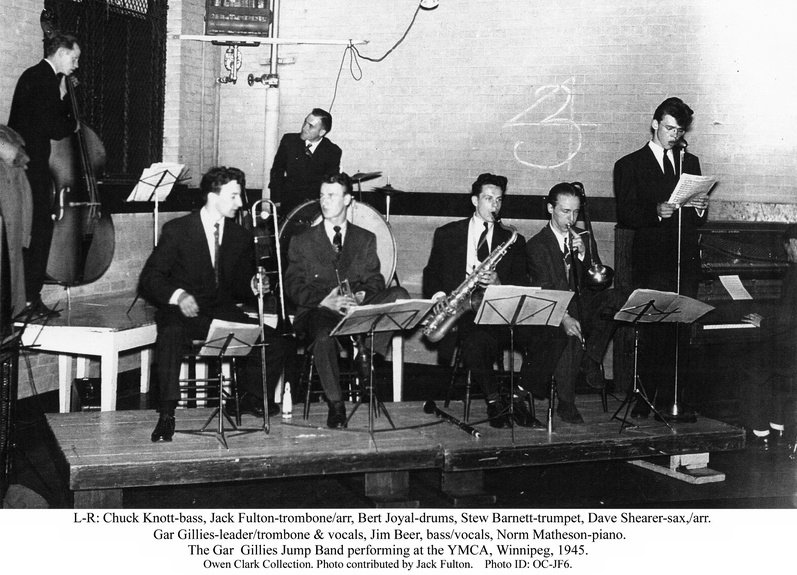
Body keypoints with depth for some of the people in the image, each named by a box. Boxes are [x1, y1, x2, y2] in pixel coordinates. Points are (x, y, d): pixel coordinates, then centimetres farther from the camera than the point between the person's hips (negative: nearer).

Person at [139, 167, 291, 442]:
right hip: (183, 312, -4)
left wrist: (252, 285, -6)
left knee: (277, 343, -14)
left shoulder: (240, 236, 10)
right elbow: (149, 279, -6)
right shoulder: (177, 230, -3)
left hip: (223, 312, 4)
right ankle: (167, 414, -28)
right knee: (170, 337, -40)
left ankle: (251, 397, 12)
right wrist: (178, 295, -26)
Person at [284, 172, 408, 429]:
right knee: (323, 336, -39)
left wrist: (362, 295, -15)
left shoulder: (366, 239, 18)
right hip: (318, 311, -2)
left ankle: (366, 349, -17)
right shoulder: (302, 241, 12)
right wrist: (325, 300, -16)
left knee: (399, 295, -25)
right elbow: (293, 287, 3)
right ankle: (335, 404, -20)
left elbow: (375, 280, 10)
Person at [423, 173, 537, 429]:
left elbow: (522, 284, 8)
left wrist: (498, 283, -13)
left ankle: (496, 402, -22)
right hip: (460, 310, -1)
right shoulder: (447, 234, 15)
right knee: (476, 341, -35)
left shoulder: (513, 241, 16)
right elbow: (431, 274, 13)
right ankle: (504, 399, -25)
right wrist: (438, 295, -9)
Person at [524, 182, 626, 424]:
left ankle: (590, 359, -12)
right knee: (573, 335, -36)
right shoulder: (537, 245, -3)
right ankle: (565, 404, -25)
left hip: (582, 307, 5)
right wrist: (565, 318, -31)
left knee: (615, 298, -25)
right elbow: (544, 291, -15)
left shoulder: (582, 237, 12)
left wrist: (583, 254, -14)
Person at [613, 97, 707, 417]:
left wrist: (700, 209, -2)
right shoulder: (629, 165, 6)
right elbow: (624, 215, -3)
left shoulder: (690, 162, 21)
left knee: (681, 333, -1)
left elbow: (698, 220, 21)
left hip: (686, 262, 4)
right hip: (651, 261, -4)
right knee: (651, 333, -8)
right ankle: (644, 401, -1)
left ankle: (672, 400, 5)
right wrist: (656, 212, -19)